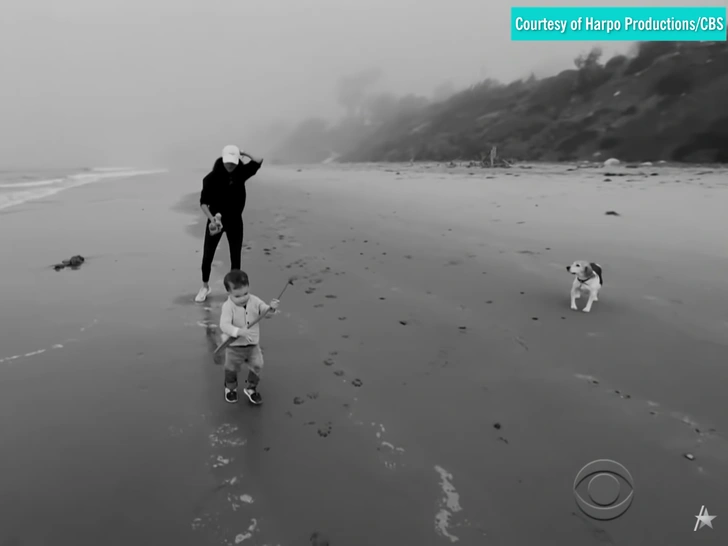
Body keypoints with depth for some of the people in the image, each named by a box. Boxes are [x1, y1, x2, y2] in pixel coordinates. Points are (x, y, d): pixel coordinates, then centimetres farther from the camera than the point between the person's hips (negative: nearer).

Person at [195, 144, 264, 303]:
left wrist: (244, 153, -11)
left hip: (235, 220, 2)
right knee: (207, 256, 4)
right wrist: (211, 218, -29)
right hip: (216, 220, -2)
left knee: (236, 257, 7)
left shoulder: (241, 172, -6)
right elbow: (203, 202, -15)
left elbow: (259, 161, -9)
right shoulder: (212, 177, -16)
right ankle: (205, 286, 27)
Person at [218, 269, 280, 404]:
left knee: (257, 366, 9)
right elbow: (224, 325, -33)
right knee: (231, 369, 18)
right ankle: (230, 388, 47)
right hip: (234, 346, -3)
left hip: (253, 344, 3)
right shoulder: (228, 306, -25)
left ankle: (251, 388, 34)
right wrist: (239, 331, -49)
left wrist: (271, 307, -30)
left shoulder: (254, 301, -12)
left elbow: (265, 310, -6)